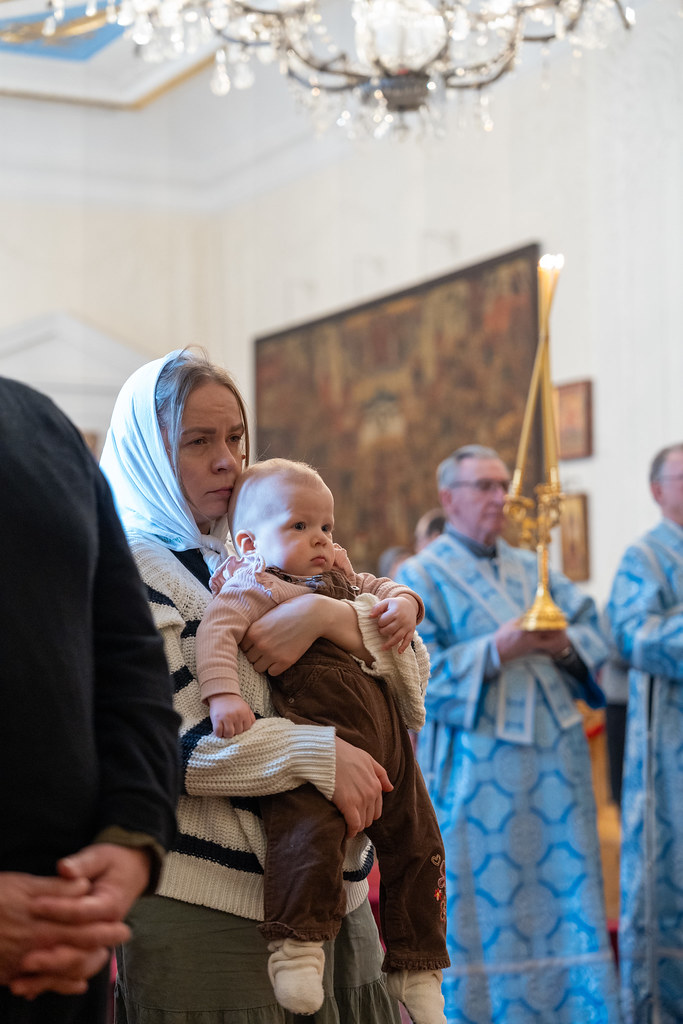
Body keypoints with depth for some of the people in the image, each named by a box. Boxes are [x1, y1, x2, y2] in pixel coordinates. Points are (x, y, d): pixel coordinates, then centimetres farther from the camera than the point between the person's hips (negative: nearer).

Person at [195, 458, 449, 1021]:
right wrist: (224, 694, -33)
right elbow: (215, 631, -16)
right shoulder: (253, 587, -1)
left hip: (385, 737, 8)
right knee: (309, 831, -31)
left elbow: (385, 588, 34)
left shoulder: (341, 578, 24)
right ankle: (297, 944, -14)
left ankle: (415, 967, 26)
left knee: (417, 846, 12)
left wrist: (403, 604, 9)